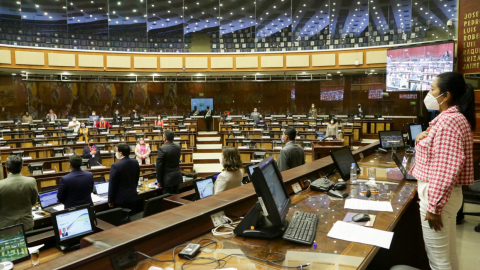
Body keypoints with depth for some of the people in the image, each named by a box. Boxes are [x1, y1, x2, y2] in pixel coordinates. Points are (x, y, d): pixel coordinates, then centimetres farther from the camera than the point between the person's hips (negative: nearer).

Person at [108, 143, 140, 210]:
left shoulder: (115, 166, -19)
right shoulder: (135, 162, 0)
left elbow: (112, 185, -13)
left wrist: (110, 200, -2)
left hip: (120, 199, -6)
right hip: (132, 197, 6)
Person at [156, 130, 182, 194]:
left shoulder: (162, 149, -17)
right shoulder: (178, 147, 2)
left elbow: (159, 166, -14)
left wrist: (159, 181, -5)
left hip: (168, 179, -6)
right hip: (177, 177, 6)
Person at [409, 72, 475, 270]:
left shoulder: (448, 121, -21)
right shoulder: (454, 117, 12)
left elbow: (445, 169, -26)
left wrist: (434, 207, -22)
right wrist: (423, 140, 4)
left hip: (438, 195, -10)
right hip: (445, 194, 10)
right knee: (448, 254, 21)